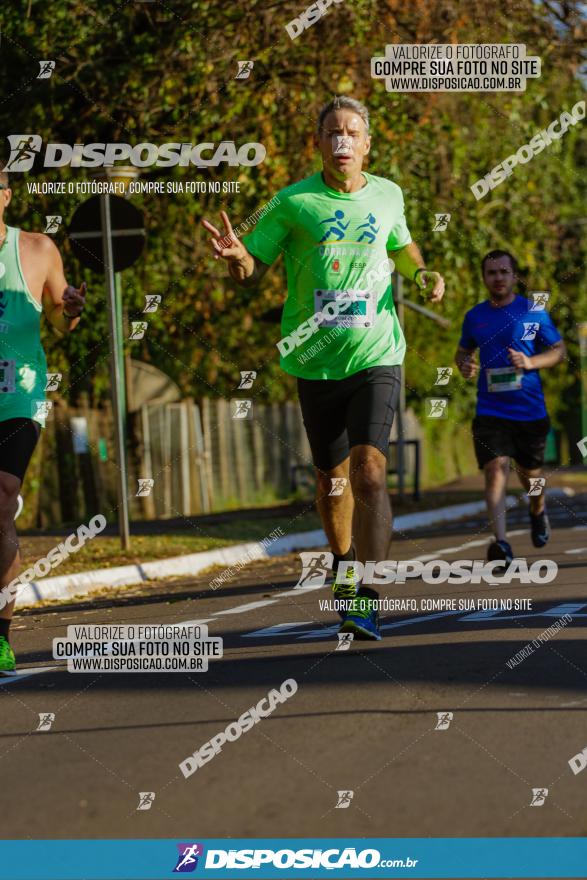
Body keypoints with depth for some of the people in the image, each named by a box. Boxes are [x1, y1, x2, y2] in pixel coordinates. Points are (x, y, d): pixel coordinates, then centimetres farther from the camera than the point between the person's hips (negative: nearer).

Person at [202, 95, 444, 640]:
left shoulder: (387, 196, 6)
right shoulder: (292, 203, -2)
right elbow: (252, 273, 0)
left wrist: (422, 274, 7)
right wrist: (235, 255, -23)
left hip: (376, 357, 0)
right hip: (315, 364, 1)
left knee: (369, 471, -18)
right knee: (332, 479, 13)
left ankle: (365, 600, -22)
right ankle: (345, 561, 43)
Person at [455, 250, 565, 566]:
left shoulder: (534, 311, -1)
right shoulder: (474, 316, 6)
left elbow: (558, 351, 3)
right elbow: (463, 350, 22)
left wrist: (530, 362, -15)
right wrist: (463, 364, -2)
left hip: (530, 409, 0)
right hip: (490, 410, 0)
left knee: (530, 473, 15)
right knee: (496, 469, -19)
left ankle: (538, 511, 50)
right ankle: (500, 542, -28)